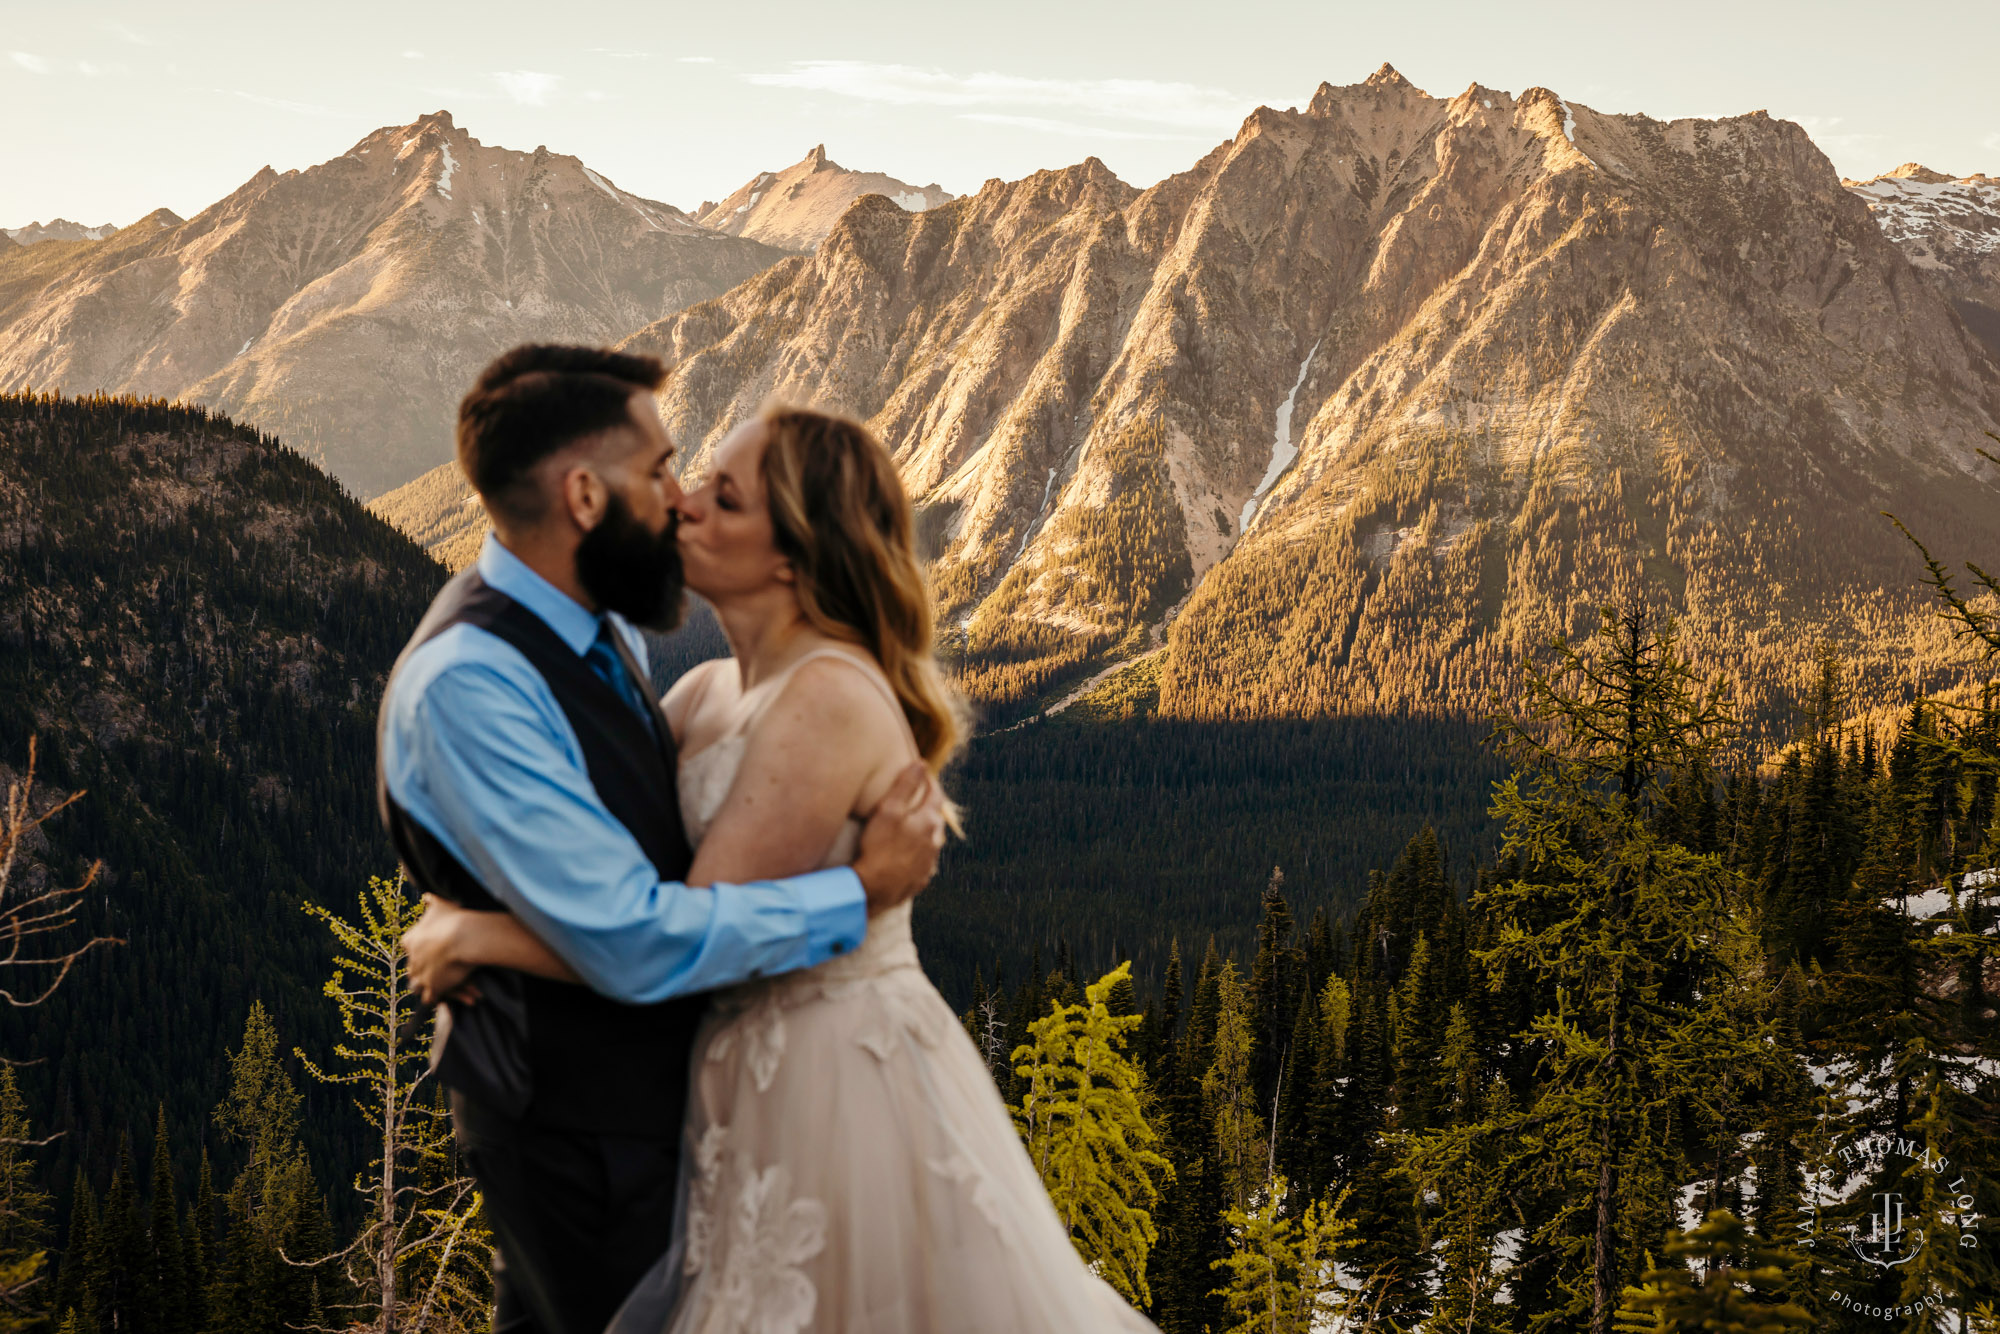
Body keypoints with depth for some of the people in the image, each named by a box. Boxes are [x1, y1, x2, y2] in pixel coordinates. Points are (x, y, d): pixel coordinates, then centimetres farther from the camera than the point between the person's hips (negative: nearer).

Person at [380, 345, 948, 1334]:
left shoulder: (604, 627, 0)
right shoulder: (465, 685, -29)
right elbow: (632, 940, -31)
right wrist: (858, 891, -23)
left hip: (640, 1076, 9)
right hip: (576, 1115, -8)